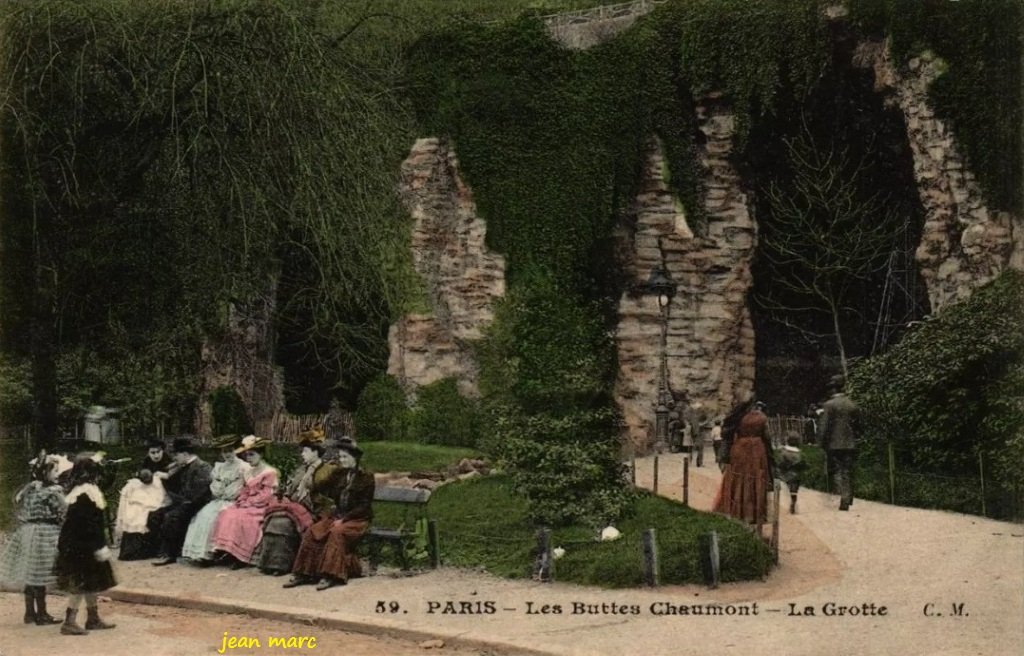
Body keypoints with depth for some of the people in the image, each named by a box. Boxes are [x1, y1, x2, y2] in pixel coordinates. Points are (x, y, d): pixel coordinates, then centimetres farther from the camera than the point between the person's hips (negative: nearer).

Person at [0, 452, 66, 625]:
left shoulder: (27, 490, 10)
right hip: (45, 536, -9)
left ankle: (30, 612, 21)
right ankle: (41, 614, 4)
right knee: (40, 577, -3)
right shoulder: (51, 491, -15)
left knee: (30, 576, 13)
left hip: (27, 534, 9)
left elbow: (22, 515, 14)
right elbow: (64, 513, -13)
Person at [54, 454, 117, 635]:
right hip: (83, 545, -10)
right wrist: (99, 547, -20)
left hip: (74, 543, 10)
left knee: (90, 582, 17)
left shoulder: (77, 489, 10)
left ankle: (93, 619, 25)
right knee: (82, 584, -3)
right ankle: (69, 622, 0)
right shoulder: (89, 491, -19)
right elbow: (90, 523, -23)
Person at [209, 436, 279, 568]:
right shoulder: (250, 472, 19)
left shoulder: (270, 473, -8)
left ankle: (241, 557, -24)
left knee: (241, 518, -30)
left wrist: (248, 503, -16)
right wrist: (242, 501, -3)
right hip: (247, 505, 8)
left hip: (261, 508, -8)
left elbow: (265, 496, -14)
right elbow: (244, 491, 17)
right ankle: (228, 551, -19)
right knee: (226, 515, -14)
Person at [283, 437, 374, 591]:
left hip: (358, 519, -6)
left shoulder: (366, 477, -3)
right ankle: (304, 573, -22)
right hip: (338, 516, 6)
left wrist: (343, 519, -16)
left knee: (337, 532, -36)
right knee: (312, 531, -19)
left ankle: (331, 576, -37)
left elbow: (364, 506, -10)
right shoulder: (341, 475, 15)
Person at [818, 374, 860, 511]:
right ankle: (847, 500, 9)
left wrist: (821, 444, -3)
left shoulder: (829, 405, -9)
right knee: (847, 473, 9)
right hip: (850, 445, 4)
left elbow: (824, 427, -11)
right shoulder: (853, 405, 6)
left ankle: (843, 496, -15)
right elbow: (858, 427, 12)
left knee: (836, 471, 2)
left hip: (834, 445, -4)